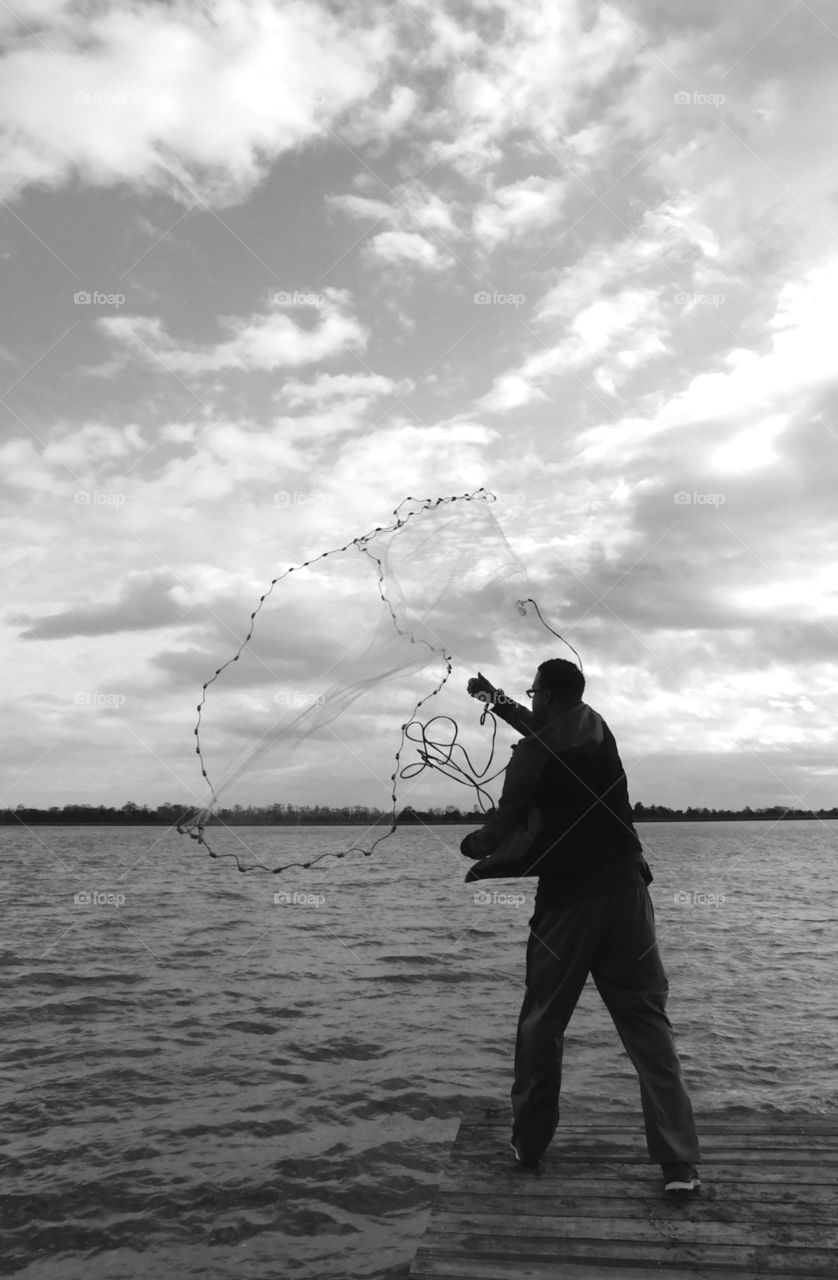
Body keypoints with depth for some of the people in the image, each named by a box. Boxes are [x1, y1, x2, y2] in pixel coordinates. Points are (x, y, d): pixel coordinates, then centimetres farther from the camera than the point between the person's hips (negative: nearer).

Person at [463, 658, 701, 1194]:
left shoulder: (532, 755, -11)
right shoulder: (598, 728, 7)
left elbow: (504, 829, -10)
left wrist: (473, 847, 11)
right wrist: (500, 701, 37)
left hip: (566, 901, -4)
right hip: (625, 890, 4)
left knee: (541, 1025, 13)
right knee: (648, 1022, 6)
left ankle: (529, 1144, 24)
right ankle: (680, 1161, 2)